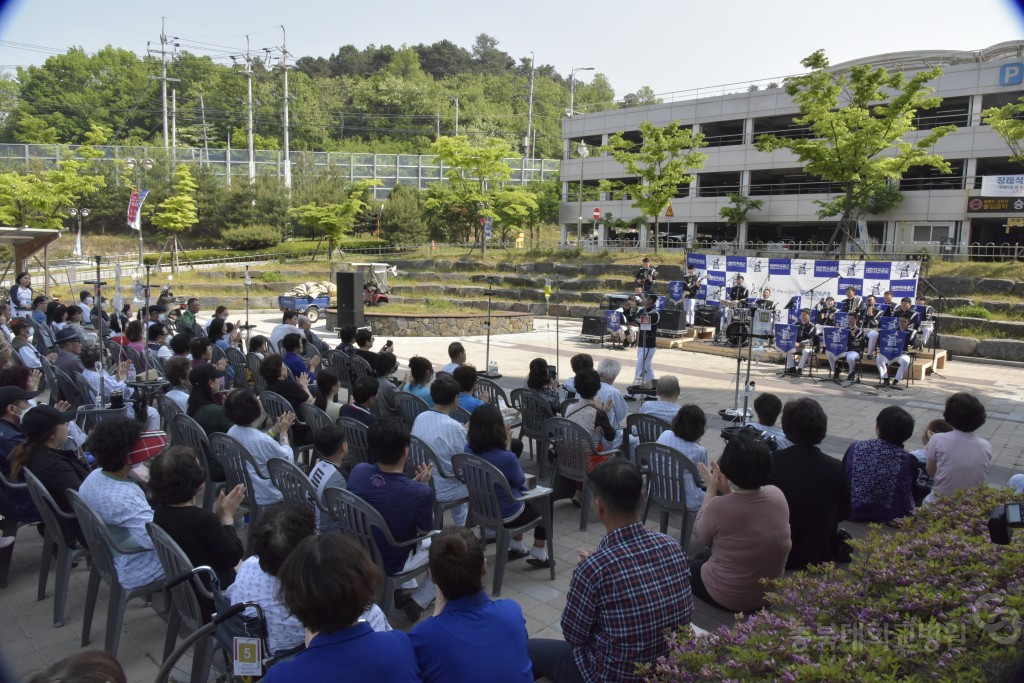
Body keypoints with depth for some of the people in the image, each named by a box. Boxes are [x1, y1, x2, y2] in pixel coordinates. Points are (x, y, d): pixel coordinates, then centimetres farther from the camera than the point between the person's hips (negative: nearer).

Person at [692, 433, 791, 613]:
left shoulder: (718, 506, -29)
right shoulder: (777, 495, -13)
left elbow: (700, 534, -8)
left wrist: (712, 489, -3)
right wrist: (726, 490, 4)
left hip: (726, 598, -5)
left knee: (691, 565, 26)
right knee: (705, 556, 29)